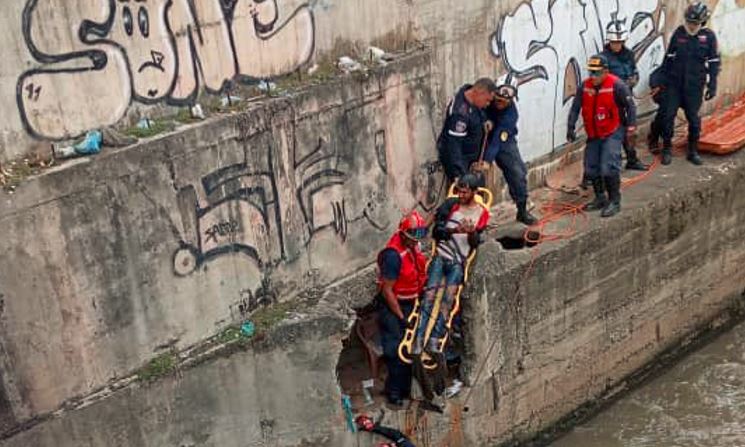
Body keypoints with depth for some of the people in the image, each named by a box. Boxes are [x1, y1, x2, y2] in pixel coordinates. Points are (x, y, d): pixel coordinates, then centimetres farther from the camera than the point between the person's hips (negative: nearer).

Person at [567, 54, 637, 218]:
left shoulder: (616, 85, -16)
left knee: (608, 168, -15)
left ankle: (614, 202, 0)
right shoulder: (585, 86, -2)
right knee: (591, 167, 12)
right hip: (593, 134, 6)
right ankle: (600, 198, 29)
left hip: (613, 133, -6)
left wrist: (631, 127, -11)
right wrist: (571, 127, -3)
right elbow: (575, 107, 1)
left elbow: (630, 106, -10)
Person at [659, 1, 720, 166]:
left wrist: (712, 86, -2)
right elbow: (669, 57, 7)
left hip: (694, 85, -1)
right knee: (669, 115, -1)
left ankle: (693, 151, 19)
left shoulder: (709, 36, -3)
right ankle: (667, 149, 11)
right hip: (675, 83, 1)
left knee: (693, 118, 6)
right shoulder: (678, 33, 0)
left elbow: (714, 63, 1)